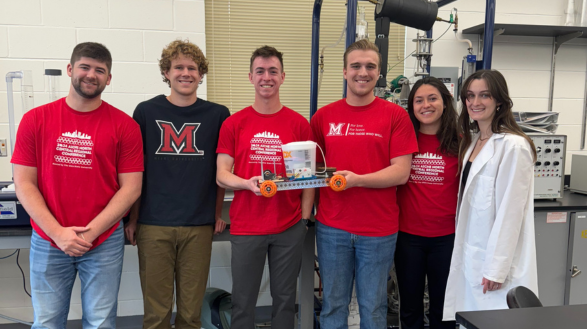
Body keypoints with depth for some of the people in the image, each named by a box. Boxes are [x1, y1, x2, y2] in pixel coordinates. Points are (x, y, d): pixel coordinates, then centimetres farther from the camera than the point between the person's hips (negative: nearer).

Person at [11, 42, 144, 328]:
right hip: (47, 242, 1)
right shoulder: (35, 120, 1)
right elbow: (23, 184, -1)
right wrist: (58, 232, -11)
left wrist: (90, 231, -12)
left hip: (104, 243, -1)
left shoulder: (124, 125, -3)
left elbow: (131, 187, -5)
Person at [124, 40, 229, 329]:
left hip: (200, 226, 1)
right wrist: (132, 218, 3)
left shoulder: (217, 115, 3)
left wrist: (218, 213, 4)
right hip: (153, 224, 0)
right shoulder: (146, 112, 3)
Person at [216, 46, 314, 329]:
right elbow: (221, 175, 0)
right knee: (243, 302, 10)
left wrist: (305, 219, -1)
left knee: (285, 298, 13)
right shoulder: (234, 123, 1)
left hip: (289, 228, 1)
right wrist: (247, 183, -20)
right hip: (246, 227, 0)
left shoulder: (299, 124, 2)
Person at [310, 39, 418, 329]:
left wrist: (357, 179, -19)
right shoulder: (323, 116, 4)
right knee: (333, 304, 14)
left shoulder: (395, 115, -3)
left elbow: (401, 172, -8)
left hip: (379, 229, -2)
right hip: (332, 227, 2)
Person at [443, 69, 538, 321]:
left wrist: (496, 268, -17)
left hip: (496, 261, -8)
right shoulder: (472, 141, 10)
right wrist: (464, 252, 13)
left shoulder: (513, 146, -16)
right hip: (470, 256, 8)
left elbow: (510, 211, -18)